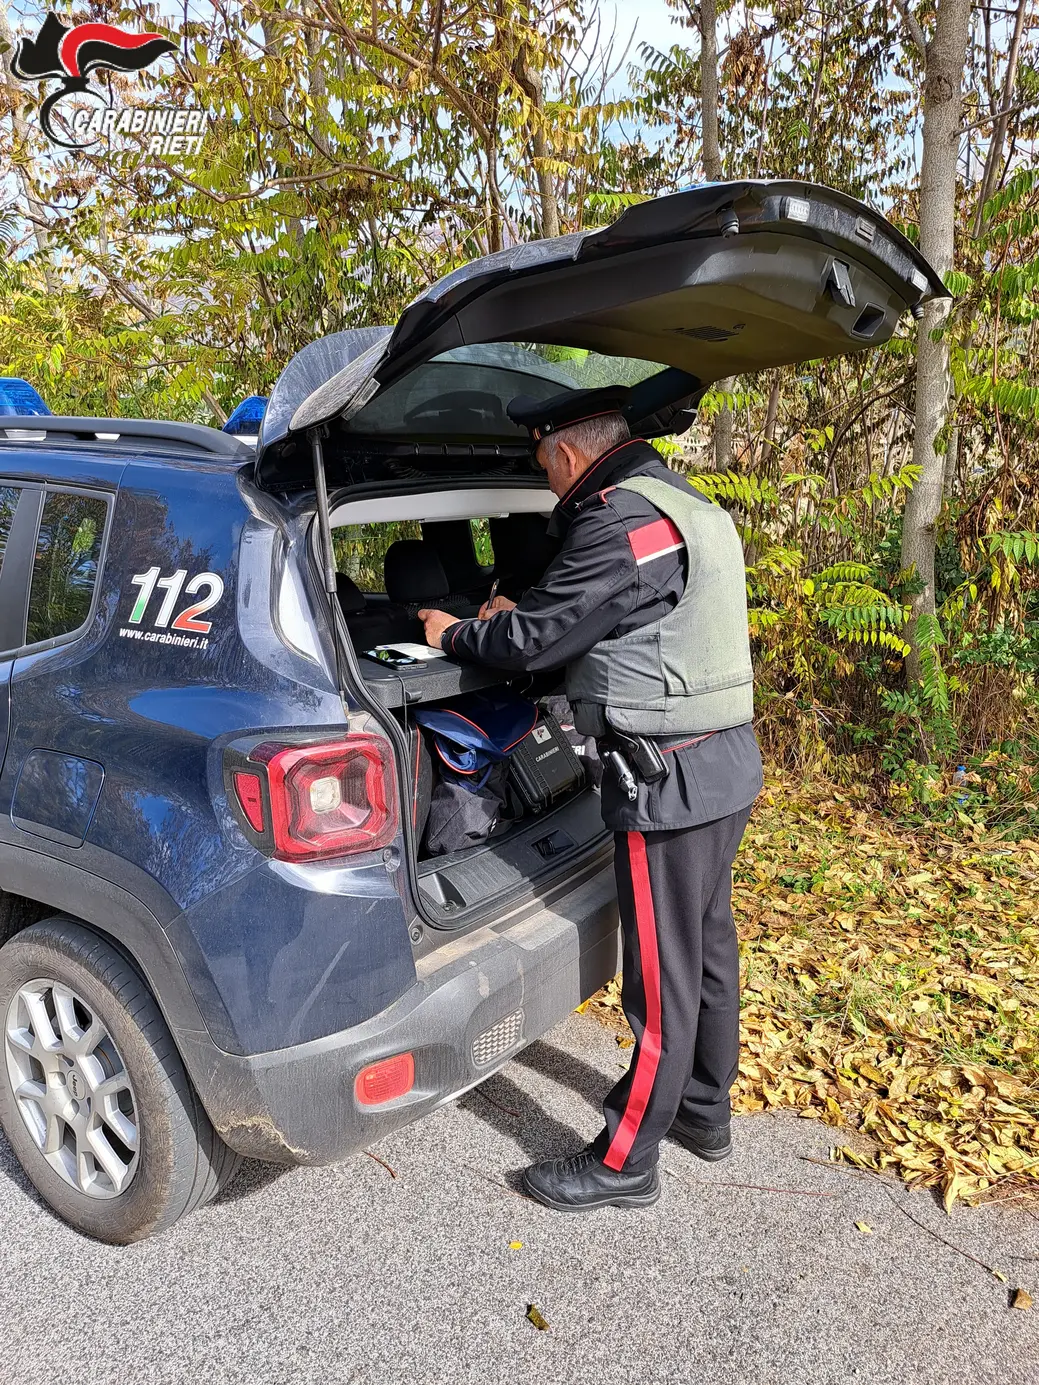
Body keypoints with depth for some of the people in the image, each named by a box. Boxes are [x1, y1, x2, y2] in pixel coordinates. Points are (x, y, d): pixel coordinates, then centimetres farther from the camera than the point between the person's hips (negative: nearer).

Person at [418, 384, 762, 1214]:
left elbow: (533, 643, -16)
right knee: (708, 949, 21)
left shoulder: (621, 521, -19)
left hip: (671, 780, -10)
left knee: (662, 977, 2)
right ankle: (704, 1111, 39)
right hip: (726, 763, 10)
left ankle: (626, 1164, 20)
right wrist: (523, 612, 20)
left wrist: (454, 633, 2)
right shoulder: (688, 509, 13)